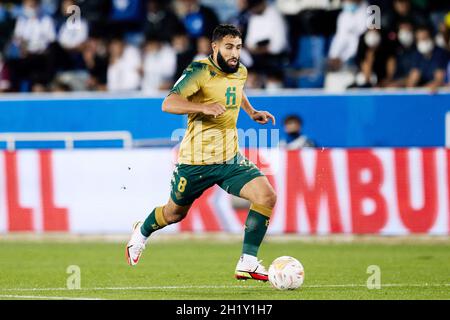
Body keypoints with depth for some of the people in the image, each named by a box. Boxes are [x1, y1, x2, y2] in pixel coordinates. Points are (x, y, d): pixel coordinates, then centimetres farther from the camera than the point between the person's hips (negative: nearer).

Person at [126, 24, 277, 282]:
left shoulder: (241, 72, 6)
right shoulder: (200, 71, -16)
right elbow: (169, 104, -28)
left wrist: (251, 111, 19)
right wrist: (204, 107, -40)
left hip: (230, 159, 5)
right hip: (196, 161, -5)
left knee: (267, 197, -17)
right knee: (175, 213, 15)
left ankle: (248, 263, -12)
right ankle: (141, 233, 49)